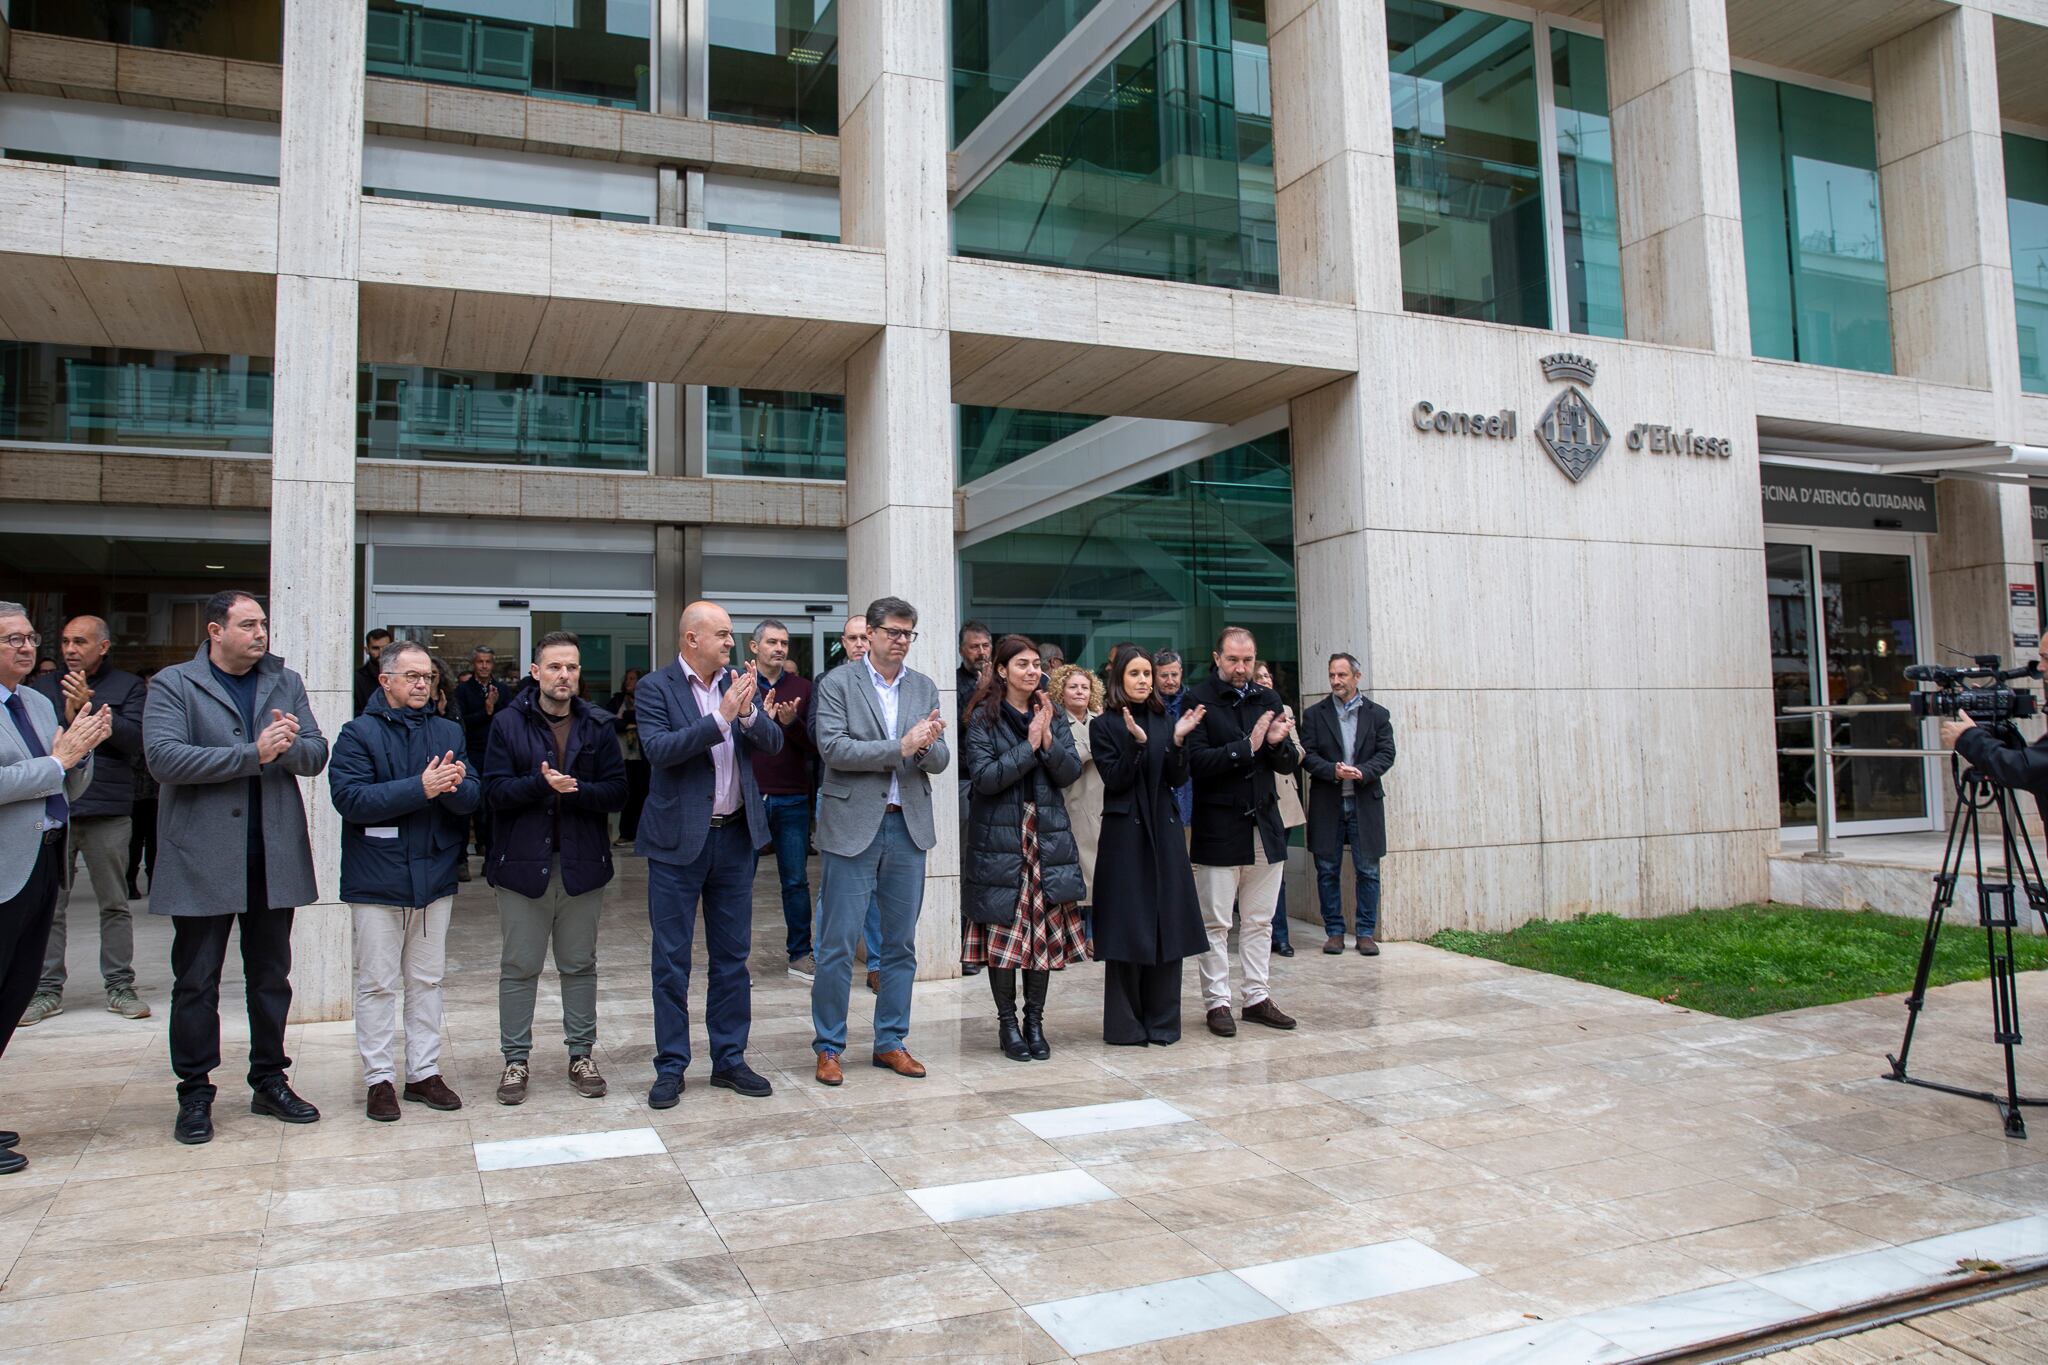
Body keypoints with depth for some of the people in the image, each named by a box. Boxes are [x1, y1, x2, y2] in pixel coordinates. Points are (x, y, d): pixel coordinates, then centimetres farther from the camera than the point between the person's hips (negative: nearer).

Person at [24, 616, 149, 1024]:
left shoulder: (127, 686, 6)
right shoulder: (45, 687, 12)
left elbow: (135, 738, -8)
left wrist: (89, 706, -15)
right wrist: (69, 713, -12)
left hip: (108, 811, -2)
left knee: (115, 904, 4)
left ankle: (120, 987, 10)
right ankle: (47, 990, 11)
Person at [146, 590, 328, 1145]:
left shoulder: (286, 683, 10)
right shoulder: (172, 684, -2)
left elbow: (316, 754, 4)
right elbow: (165, 757, -16)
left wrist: (291, 745, -18)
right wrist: (254, 754, -20)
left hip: (274, 856, 4)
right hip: (202, 861, -4)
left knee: (271, 976, 12)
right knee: (196, 981, 5)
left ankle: (270, 1082, 24)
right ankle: (195, 1094, 16)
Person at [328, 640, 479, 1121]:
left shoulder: (449, 732, 8)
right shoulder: (359, 733, -5)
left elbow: (473, 797, 0)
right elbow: (349, 797, -18)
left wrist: (453, 786, -23)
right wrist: (420, 788, -24)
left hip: (434, 876, 4)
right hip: (377, 879, -4)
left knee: (428, 981, 12)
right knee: (377, 984, 3)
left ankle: (424, 1072, 21)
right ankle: (379, 1078, 13)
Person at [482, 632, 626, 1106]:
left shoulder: (598, 726, 4)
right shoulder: (508, 723, 0)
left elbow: (616, 792, -3)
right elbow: (495, 789, -8)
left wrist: (571, 789, -19)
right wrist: (542, 784, -23)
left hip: (582, 864, 2)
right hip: (523, 862, -1)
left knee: (580, 966, 11)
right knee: (519, 968, 7)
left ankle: (581, 1055, 23)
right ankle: (516, 1060, 19)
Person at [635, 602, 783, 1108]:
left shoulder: (739, 684, 6)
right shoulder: (656, 687, -7)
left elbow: (774, 743, -2)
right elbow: (659, 748, -21)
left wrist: (748, 712, -21)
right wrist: (721, 716, -25)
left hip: (735, 837, 4)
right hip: (678, 840, -4)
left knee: (732, 956, 12)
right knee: (672, 959, 5)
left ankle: (730, 1059, 23)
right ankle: (671, 1067, 16)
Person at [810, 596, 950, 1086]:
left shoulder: (924, 688, 10)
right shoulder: (837, 684, -3)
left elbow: (939, 762, 7)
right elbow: (832, 749, -14)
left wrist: (927, 746, -16)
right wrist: (900, 746, -19)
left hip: (908, 826, 5)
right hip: (854, 825, -4)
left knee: (901, 944, 11)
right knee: (837, 945, 0)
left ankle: (891, 1041, 23)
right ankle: (828, 1046, 13)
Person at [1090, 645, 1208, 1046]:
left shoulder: (1163, 721, 10)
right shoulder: (1104, 725, -2)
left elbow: (1176, 779, 4)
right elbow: (1114, 780, -10)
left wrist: (1178, 741, -12)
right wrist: (1136, 742, -23)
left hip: (1164, 830, 4)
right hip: (1125, 833, -4)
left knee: (1167, 923, 5)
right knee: (1129, 924, -2)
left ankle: (1162, 1019, 15)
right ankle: (1125, 1024, 8)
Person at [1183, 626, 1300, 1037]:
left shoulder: (1268, 700, 10)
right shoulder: (1197, 700, -7)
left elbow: (1287, 766, 12)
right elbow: (1197, 762, -15)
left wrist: (1277, 744, -9)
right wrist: (1247, 746, -20)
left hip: (1264, 826, 5)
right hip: (1218, 829, -5)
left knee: (1260, 921, 11)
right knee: (1216, 923, 2)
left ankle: (1257, 996, 21)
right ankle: (1217, 1001, 12)